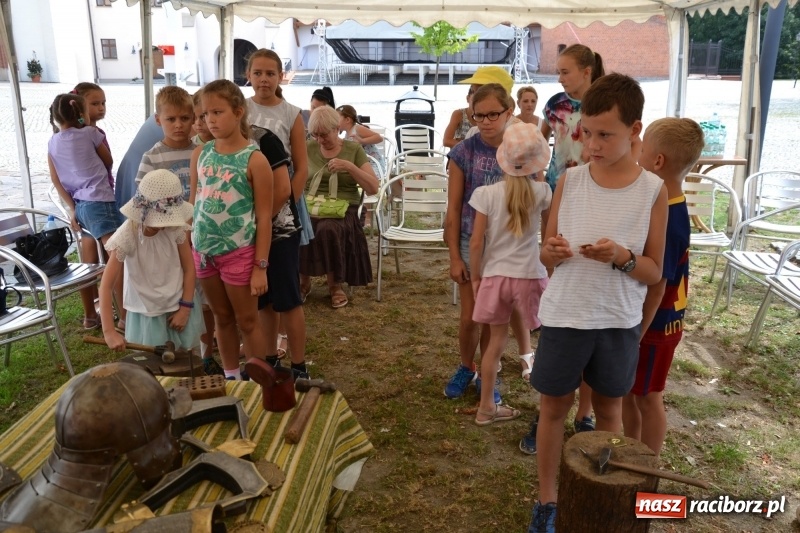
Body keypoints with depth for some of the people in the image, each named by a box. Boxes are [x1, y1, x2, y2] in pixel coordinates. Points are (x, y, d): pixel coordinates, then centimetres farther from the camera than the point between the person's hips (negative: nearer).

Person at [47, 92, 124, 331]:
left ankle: (89, 316, 26)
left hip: (78, 205, 7)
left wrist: (71, 208, 5)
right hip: (99, 202, -7)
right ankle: (125, 316, -14)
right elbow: (109, 162, 10)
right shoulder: (90, 133, -2)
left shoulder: (52, 143, 11)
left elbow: (55, 179, 5)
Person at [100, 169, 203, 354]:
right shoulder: (127, 236, -21)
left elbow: (189, 268, -2)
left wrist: (185, 307, -6)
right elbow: (106, 286, -19)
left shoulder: (175, 227, -13)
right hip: (147, 312, -2)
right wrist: (109, 331, -25)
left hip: (179, 305, 3)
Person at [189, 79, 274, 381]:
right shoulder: (200, 154, 3)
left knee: (247, 321, 7)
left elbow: (264, 218, -11)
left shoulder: (254, 159, -12)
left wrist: (260, 266, -12)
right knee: (222, 319, 18)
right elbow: (193, 204, 11)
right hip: (204, 250, 5)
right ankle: (231, 378, 33)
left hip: (239, 252, -5)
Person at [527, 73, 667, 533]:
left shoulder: (653, 190, -8)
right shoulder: (569, 181, -4)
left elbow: (655, 273, -5)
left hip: (619, 323, 0)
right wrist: (553, 252, -21)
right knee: (555, 406, 12)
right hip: (564, 317, 1)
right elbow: (547, 255, 2)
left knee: (609, 409, 17)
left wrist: (622, 257, -25)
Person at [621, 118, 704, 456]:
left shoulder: (667, 220, -27)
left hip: (653, 325, -9)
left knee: (647, 398, 9)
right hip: (636, 318, 9)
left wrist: (635, 336, -18)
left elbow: (656, 287, -23)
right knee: (627, 391, 21)